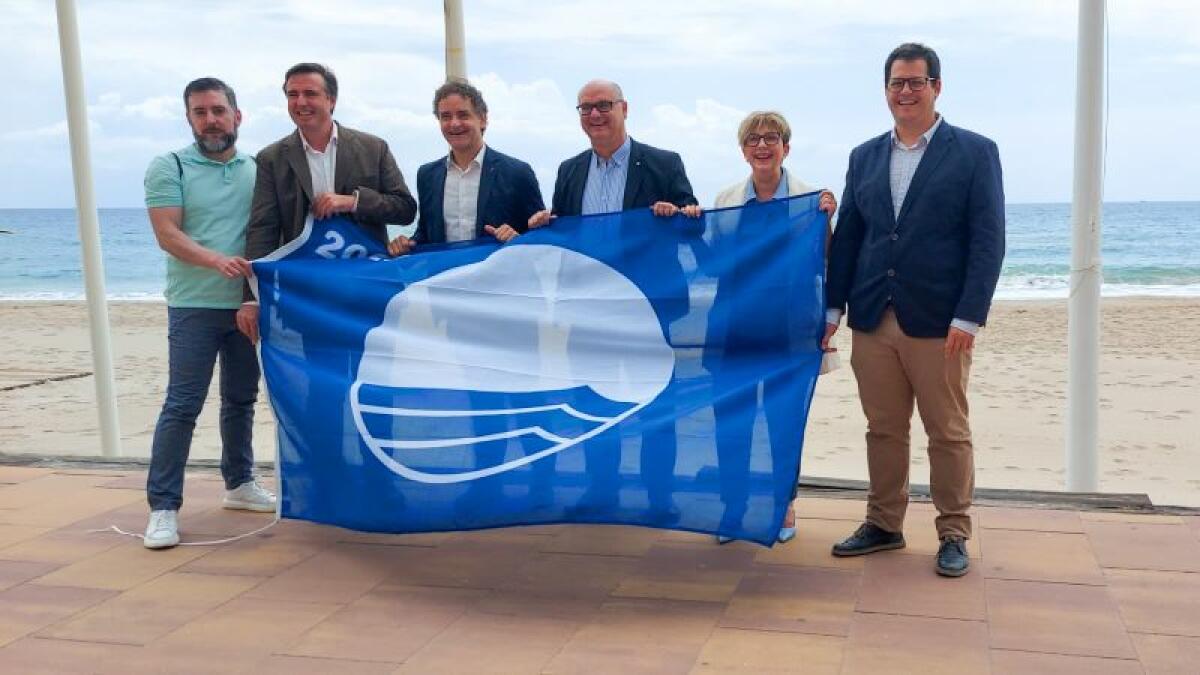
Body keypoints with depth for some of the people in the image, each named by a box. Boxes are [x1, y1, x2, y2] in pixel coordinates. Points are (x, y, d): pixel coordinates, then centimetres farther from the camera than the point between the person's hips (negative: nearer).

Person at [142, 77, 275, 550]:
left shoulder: (257, 169, 9)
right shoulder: (169, 167, -2)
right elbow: (167, 234, -11)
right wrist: (217, 260, -27)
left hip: (247, 304, 4)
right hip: (194, 307, -4)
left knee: (241, 399, 14)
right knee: (182, 405, -6)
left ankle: (239, 484, 30)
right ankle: (163, 507, -1)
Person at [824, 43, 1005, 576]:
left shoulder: (974, 152, -1)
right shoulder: (864, 156, 12)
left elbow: (988, 240, -6)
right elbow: (847, 236, 13)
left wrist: (968, 317, -13)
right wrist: (832, 307, 8)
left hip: (939, 322, -4)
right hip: (873, 320, 4)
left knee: (948, 433, 5)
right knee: (883, 429, 11)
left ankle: (954, 534, 18)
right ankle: (884, 525, 23)